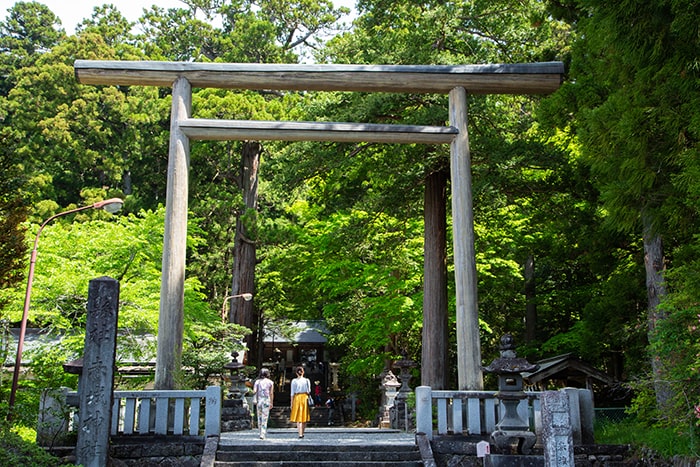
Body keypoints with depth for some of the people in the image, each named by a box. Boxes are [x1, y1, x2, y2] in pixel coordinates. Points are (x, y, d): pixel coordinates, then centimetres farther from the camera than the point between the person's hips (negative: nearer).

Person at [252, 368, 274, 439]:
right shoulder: (270, 382, 3)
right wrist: (271, 403, 4)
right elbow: (271, 393, -1)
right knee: (265, 418, -3)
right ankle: (262, 434, -9)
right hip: (266, 400, -2)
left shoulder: (257, 381, 7)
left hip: (258, 400, 2)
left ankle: (263, 433, 21)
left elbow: (254, 391, -6)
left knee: (259, 417, 14)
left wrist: (255, 400, -5)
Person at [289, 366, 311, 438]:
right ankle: (302, 433, 17)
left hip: (297, 398, -1)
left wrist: (292, 402, 3)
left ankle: (300, 434, -9)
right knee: (304, 416, 12)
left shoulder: (294, 381, -3)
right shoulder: (307, 380, 1)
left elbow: (292, 393, -2)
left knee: (298, 417, 1)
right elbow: (309, 391, 2)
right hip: (305, 397, 1)